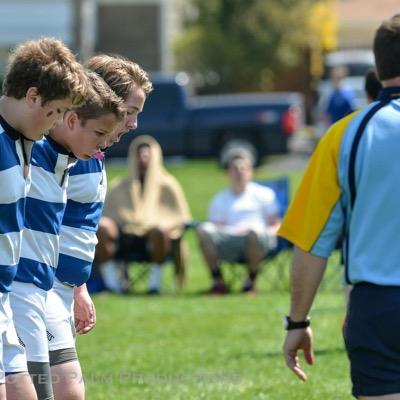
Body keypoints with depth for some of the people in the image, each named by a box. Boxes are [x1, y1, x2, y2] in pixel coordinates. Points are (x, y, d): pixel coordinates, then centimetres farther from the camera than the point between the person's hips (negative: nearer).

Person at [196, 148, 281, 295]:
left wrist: (268, 232, -9)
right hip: (228, 243, 2)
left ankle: (251, 281, -19)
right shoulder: (219, 200, 26)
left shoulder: (264, 194, 21)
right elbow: (217, 227, 12)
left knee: (254, 231, -39)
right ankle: (217, 281, -21)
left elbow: (276, 225, 14)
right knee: (204, 230, -27)